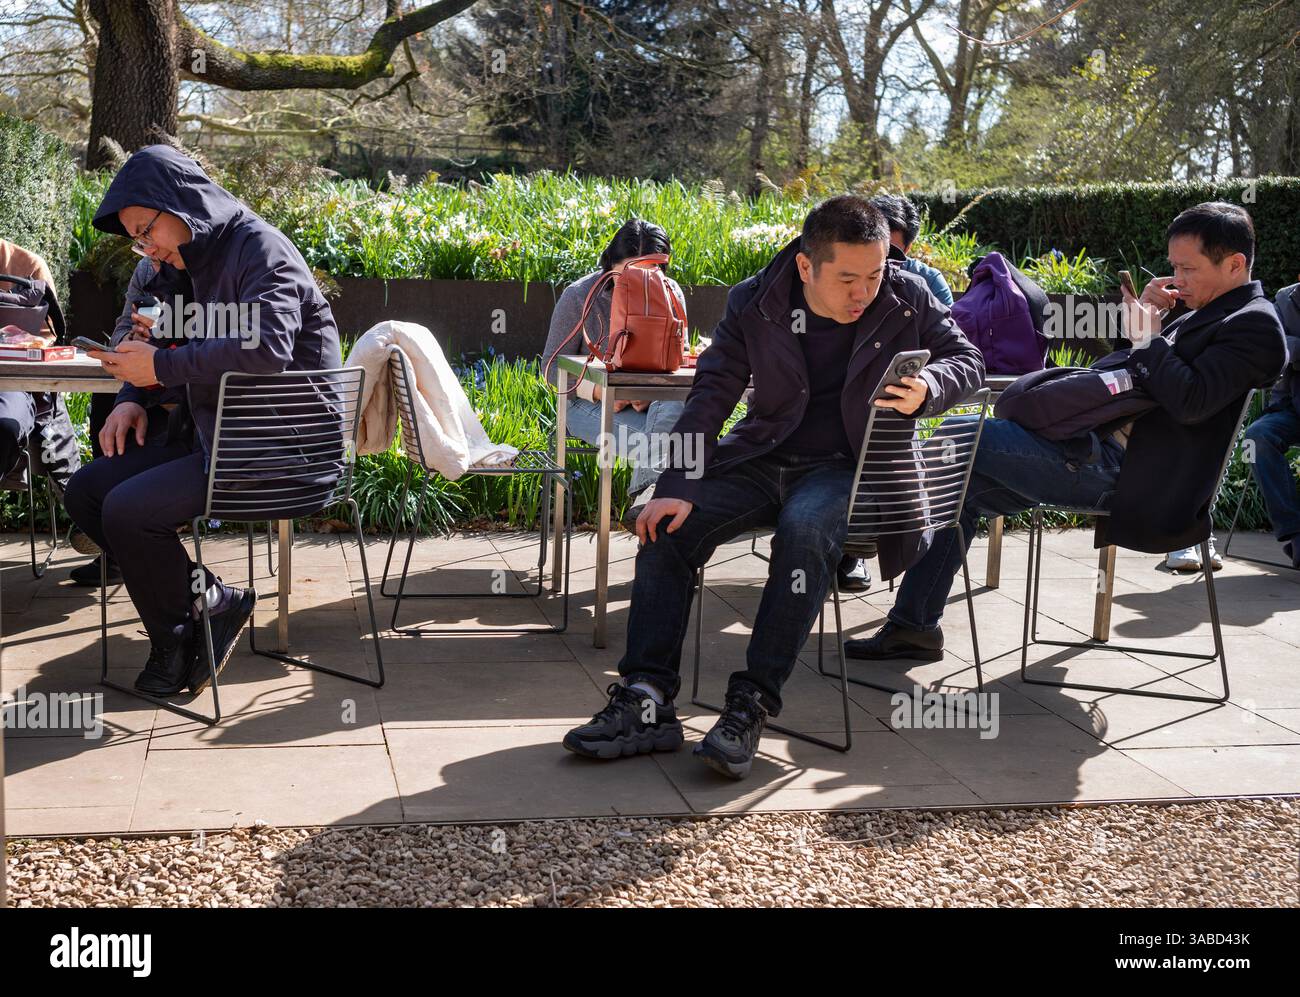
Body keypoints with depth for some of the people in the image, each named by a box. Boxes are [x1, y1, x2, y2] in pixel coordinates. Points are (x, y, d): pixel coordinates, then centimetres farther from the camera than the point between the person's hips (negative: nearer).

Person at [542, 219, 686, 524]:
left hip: (648, 399, 3)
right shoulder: (579, 296, -6)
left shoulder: (670, 295, 1)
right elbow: (553, 366, -1)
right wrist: (600, 391, -19)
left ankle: (647, 489, -42)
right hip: (590, 404, -3)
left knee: (682, 394, -35)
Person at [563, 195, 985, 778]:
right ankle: (645, 702, -19)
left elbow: (966, 359, 4)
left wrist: (927, 390, -21)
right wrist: (678, 486, -16)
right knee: (665, 525, -19)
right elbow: (711, 395, -4)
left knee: (806, 528, -36)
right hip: (762, 460, 3)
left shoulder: (907, 300, -4)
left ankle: (750, 707, -33)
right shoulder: (755, 304, -3)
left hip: (847, 467, -3)